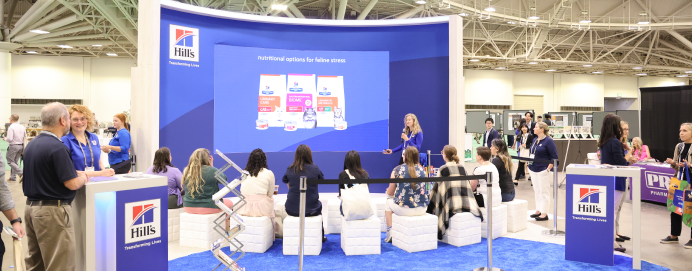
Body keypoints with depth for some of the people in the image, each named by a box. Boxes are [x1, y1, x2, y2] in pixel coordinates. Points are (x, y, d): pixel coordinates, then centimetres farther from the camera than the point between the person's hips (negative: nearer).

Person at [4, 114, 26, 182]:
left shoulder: (11, 127, -15)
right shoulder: (22, 127, 5)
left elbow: (9, 139, -20)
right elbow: (25, 137, 12)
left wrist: (5, 139, -1)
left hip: (13, 146, -7)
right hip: (21, 146, 7)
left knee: (10, 161, 3)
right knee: (15, 162, 16)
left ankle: (21, 173, -12)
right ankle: (13, 177, 20)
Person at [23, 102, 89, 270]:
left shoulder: (32, 144, 10)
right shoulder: (57, 148, -19)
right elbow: (72, 184, -20)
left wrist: (75, 173, 12)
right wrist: (83, 178, 2)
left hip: (31, 207, 9)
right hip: (53, 211, -9)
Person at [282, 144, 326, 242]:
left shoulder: (290, 169, -4)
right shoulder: (315, 168, -9)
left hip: (291, 210, 1)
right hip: (311, 210, -1)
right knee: (318, 205, 32)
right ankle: (321, 236, 44)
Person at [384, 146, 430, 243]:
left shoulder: (397, 170, -5)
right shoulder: (422, 169, 5)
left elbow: (390, 193, 3)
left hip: (404, 209, -3)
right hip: (422, 209, 4)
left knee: (388, 203, 28)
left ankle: (390, 234, 23)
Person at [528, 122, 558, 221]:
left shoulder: (548, 141, -12)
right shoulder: (534, 140, 11)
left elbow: (554, 157, -12)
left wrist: (548, 169, -16)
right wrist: (529, 165, 13)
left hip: (543, 171, -8)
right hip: (533, 170, 8)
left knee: (544, 192, -1)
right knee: (537, 191, 14)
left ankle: (544, 214, 4)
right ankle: (538, 210, 24)